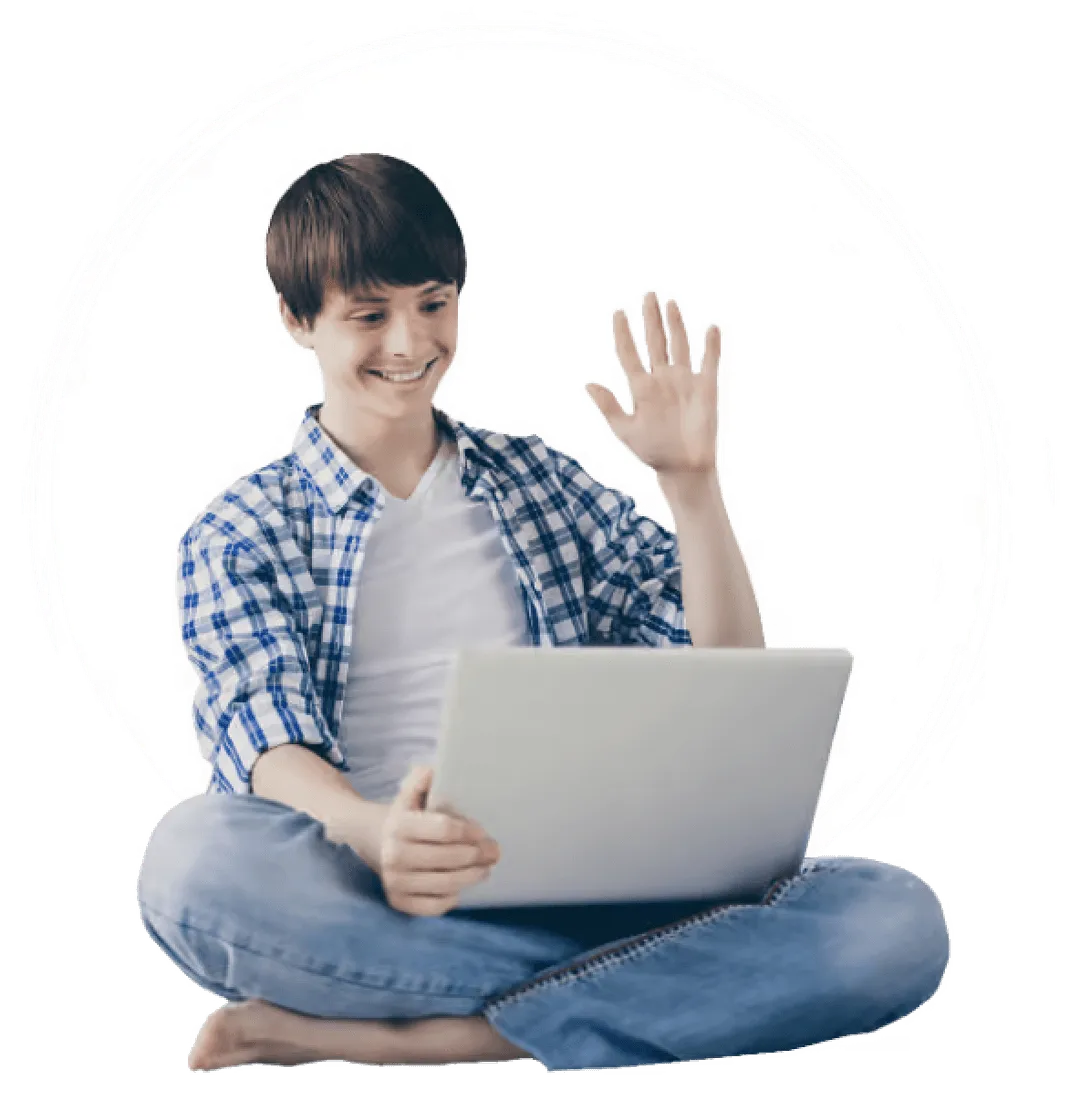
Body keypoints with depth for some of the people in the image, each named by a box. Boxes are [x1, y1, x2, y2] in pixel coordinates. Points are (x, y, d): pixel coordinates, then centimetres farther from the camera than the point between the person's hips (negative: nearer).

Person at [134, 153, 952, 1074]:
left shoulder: (538, 481, 22)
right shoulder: (241, 536, 12)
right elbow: (265, 734, -8)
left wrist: (690, 480, 2)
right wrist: (369, 830, -31)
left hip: (580, 888, 3)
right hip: (378, 901, -3)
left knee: (900, 920, -25)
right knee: (192, 855, -37)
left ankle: (370, 1040, -27)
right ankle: (638, 985, -26)